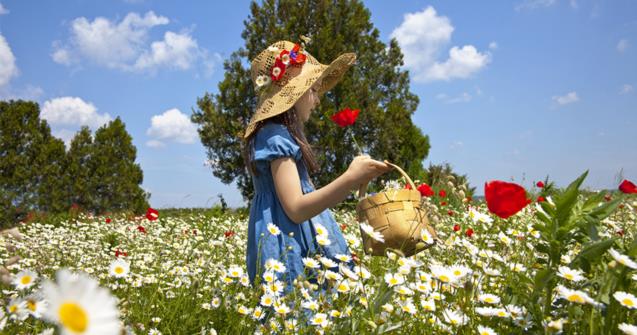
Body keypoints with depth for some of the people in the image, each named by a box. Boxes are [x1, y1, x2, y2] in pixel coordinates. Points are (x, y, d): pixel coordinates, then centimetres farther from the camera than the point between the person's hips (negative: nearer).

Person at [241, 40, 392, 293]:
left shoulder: (280, 135, 17)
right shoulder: (276, 136, -13)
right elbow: (295, 209, -20)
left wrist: (350, 183, 21)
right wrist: (350, 179, -26)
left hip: (299, 245, 10)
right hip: (289, 252, -10)